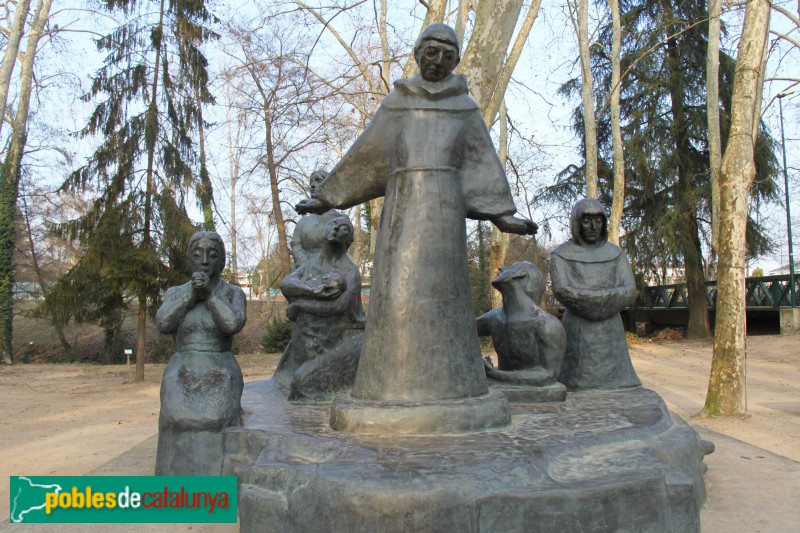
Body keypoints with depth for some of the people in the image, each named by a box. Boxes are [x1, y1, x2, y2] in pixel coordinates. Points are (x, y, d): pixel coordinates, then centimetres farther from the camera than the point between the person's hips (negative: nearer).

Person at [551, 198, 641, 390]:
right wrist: (608, 296, -14)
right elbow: (562, 291, -16)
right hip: (578, 335, -3)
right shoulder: (561, 255, 0)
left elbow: (629, 293, -4)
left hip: (610, 333, 3)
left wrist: (585, 299, -15)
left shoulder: (616, 254, 9)